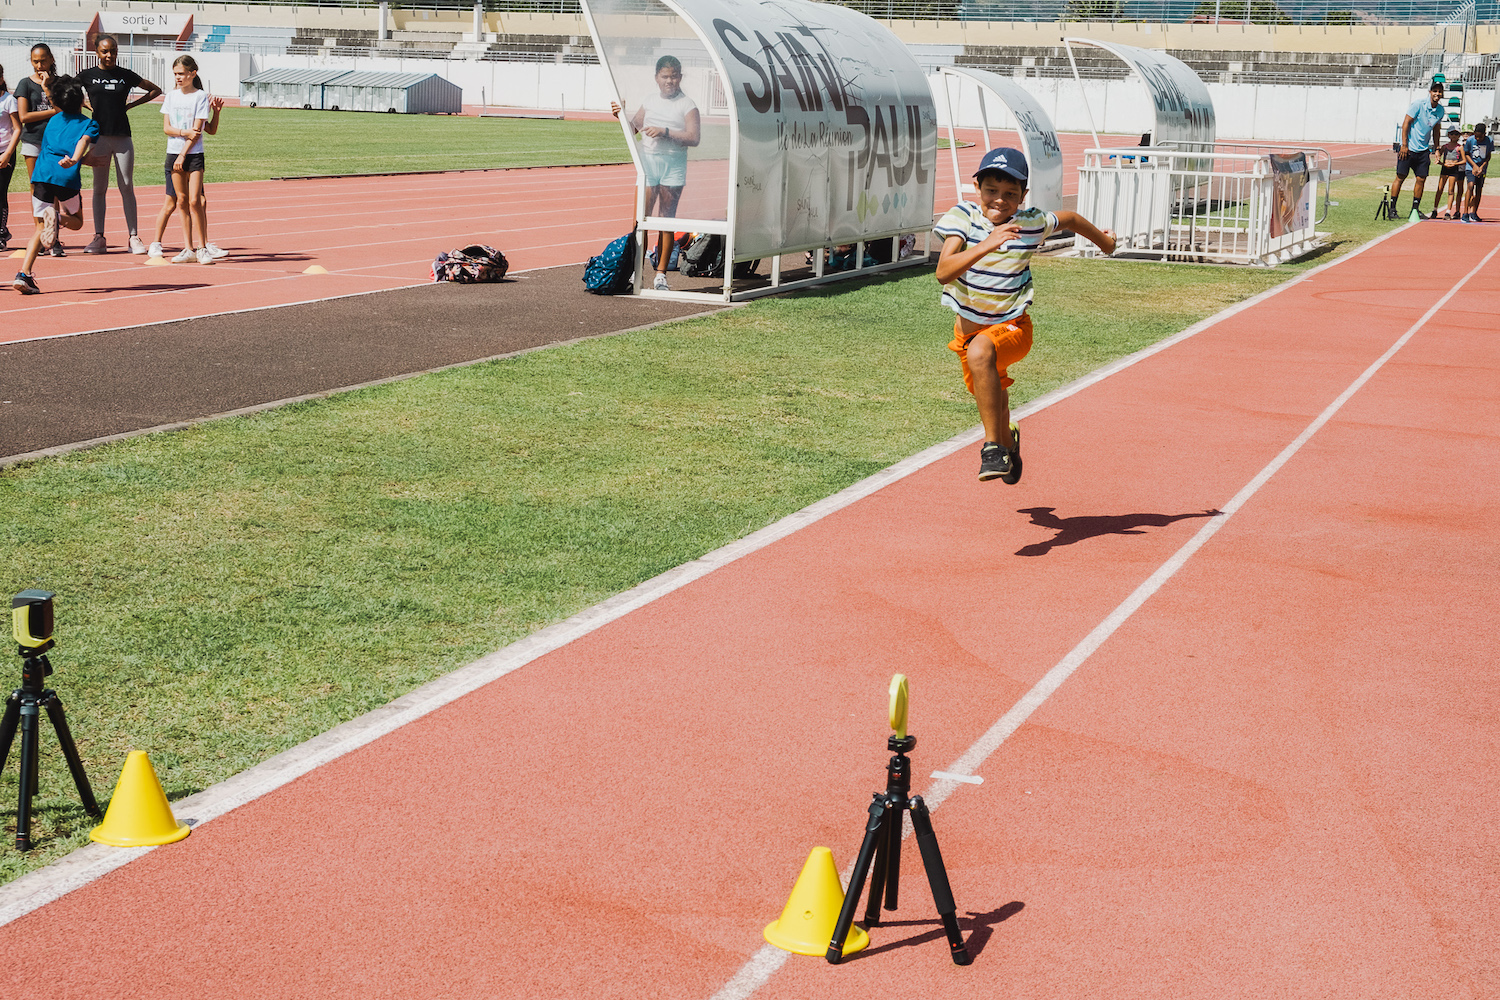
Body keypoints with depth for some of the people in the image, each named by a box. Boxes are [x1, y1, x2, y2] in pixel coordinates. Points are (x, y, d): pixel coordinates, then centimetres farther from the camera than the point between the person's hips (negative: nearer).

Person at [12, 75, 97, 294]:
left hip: (42, 172, 3)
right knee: (76, 221, 19)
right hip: (68, 177, -3)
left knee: (40, 227, 11)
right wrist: (74, 160, -25)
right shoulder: (90, 124, 13)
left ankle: (24, 274, -6)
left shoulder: (53, 120, 25)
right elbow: (83, 141, -8)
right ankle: (58, 217, -18)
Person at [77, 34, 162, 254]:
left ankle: (134, 237, 2)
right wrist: (87, 105, 4)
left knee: (127, 187, 0)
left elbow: (155, 90, 15)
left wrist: (130, 105, 5)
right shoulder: (87, 76, 4)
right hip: (99, 136, 0)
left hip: (122, 137, 0)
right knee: (99, 188, 3)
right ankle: (99, 238, 6)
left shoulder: (127, 75, 5)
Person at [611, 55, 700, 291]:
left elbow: (694, 138, -10)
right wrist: (622, 116, 3)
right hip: (647, 163, 3)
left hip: (673, 167, -3)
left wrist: (665, 132, -18)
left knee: (667, 219, 3)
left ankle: (661, 274, 8)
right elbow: (634, 128, 22)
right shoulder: (649, 102, 12)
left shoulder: (687, 105, 0)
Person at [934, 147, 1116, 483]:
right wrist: (986, 245, -46)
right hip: (969, 326, 3)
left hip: (1012, 326, -3)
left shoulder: (1032, 223, -15)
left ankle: (994, 446, -26)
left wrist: (1103, 240, 26)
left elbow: (1070, 219, 8)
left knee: (980, 353, -36)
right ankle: (1007, 440, 59)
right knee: (991, 399, 23)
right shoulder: (963, 217, -18)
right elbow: (944, 273, -32)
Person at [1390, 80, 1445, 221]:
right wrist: (1404, 145, -15)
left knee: (1421, 179, 3)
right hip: (1408, 148, -5)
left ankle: (1415, 209, 13)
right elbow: (1406, 123, -12)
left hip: (1423, 150, 5)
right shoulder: (1418, 105, -12)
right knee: (1400, 177, -3)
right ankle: (1392, 208, 3)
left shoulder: (1440, 110, 4)